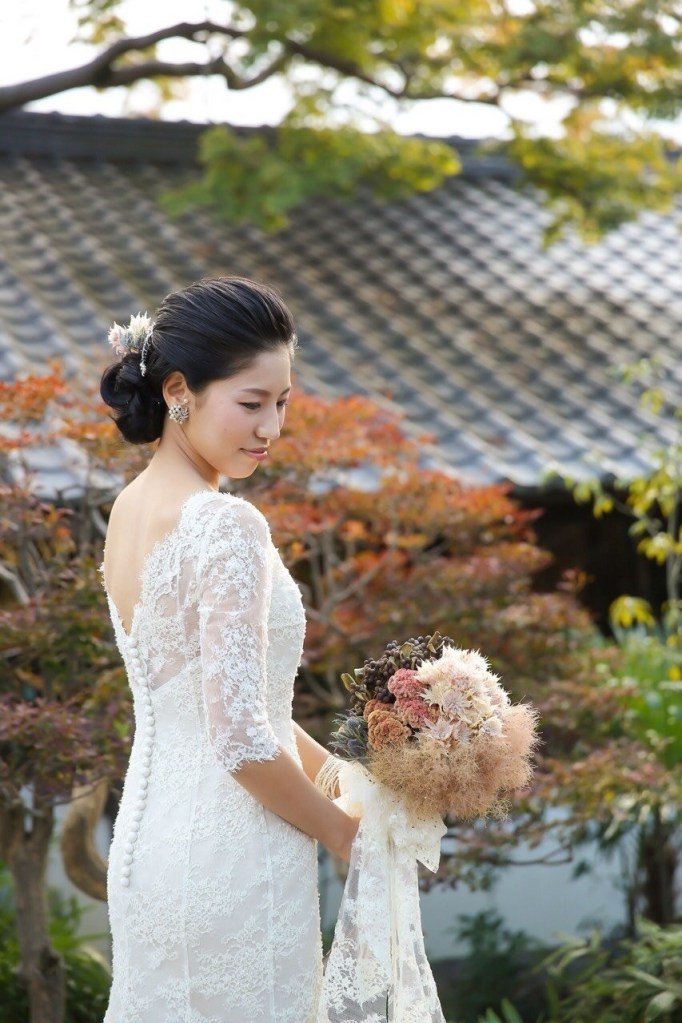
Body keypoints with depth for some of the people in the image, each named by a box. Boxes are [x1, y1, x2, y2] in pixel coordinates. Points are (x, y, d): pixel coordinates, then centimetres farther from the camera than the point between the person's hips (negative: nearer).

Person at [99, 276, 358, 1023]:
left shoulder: (130, 510, 7)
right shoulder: (228, 528, -20)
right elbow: (242, 739, -23)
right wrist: (341, 831, -7)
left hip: (145, 841, 8)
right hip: (234, 858, -8)